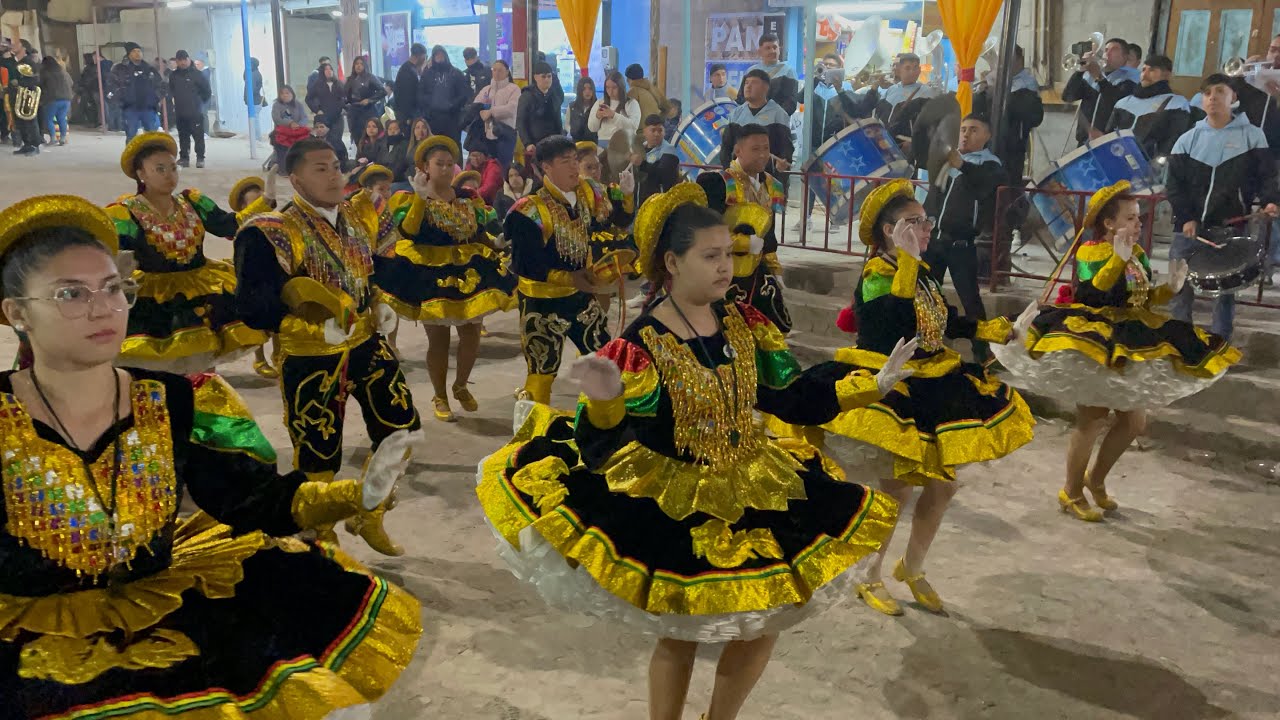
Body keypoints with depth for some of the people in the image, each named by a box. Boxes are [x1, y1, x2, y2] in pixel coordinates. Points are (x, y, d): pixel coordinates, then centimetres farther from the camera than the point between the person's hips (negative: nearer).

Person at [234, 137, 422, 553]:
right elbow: (252, 306, -21)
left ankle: (370, 517, 32)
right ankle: (322, 539, 31)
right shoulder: (271, 234, -16)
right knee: (318, 458, 6)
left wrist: (382, 307, 0)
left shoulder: (360, 219, 5)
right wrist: (317, 330, -27)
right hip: (310, 360, -6)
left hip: (366, 345, 6)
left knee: (402, 431, 9)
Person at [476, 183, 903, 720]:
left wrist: (875, 384, 1)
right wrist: (603, 402, -45)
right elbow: (599, 447, -25)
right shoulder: (642, 343, -21)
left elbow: (796, 397, 4)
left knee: (765, 623, 16)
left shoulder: (743, 324, -4)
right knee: (680, 636, 9)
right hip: (671, 504, -6)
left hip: (748, 488, 6)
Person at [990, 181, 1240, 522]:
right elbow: (1091, 296, -30)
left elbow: (1146, 300, 16)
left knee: (1134, 422, 13)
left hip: (1131, 347, 8)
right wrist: (1117, 258, -33)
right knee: (1091, 423, -1)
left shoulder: (1138, 255, 9)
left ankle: (1095, 479, 32)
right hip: (1095, 347, -8)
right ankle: (1071, 493, 16)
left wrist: (1170, 288, -2)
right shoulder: (1091, 252, -14)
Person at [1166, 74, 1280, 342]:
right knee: (1179, 290, 1)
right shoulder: (1188, 140, 9)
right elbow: (1174, 183, 5)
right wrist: (1186, 218, -7)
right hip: (1190, 227, 1)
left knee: (1225, 292, 4)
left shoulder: (1252, 135, 6)